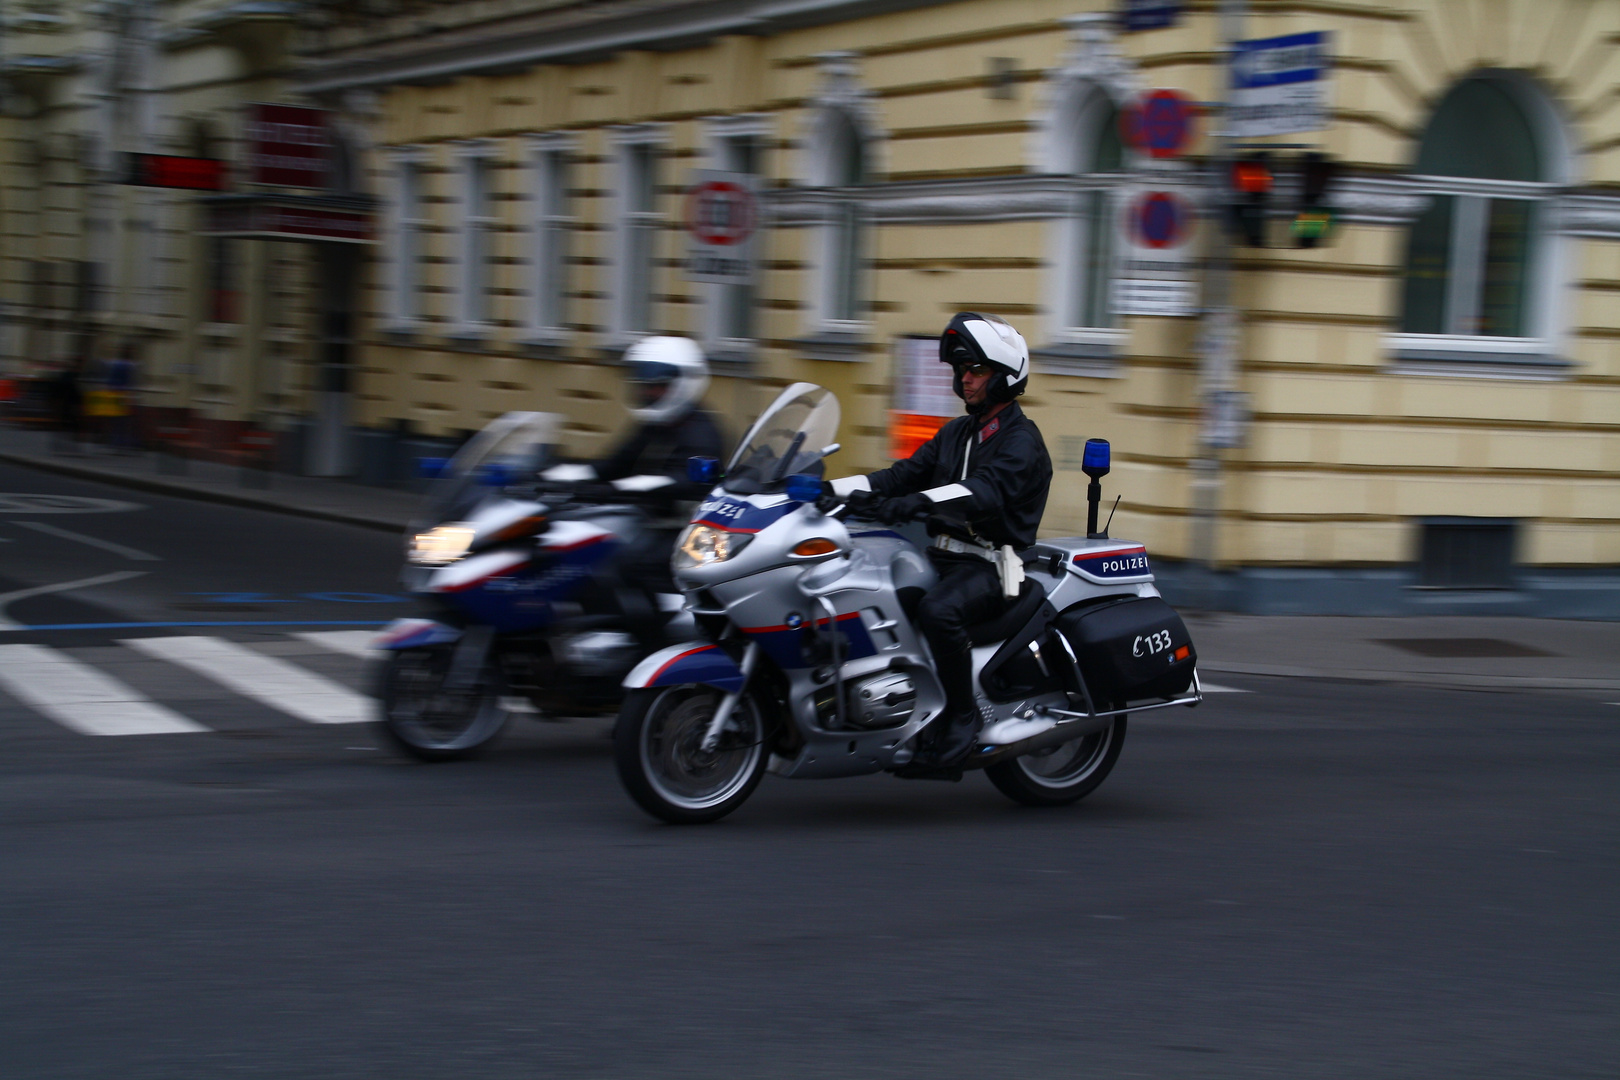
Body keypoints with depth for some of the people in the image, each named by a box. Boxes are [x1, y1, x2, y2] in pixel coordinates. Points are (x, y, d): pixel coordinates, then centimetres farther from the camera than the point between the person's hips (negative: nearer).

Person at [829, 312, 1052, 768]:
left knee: (937, 610, -37)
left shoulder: (1021, 439, -8)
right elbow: (904, 474, 12)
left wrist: (919, 502, -45)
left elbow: (987, 489, -27)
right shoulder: (956, 432, 20)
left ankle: (962, 714, -20)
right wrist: (832, 490, -4)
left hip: (989, 566, -8)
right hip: (942, 556, 9)